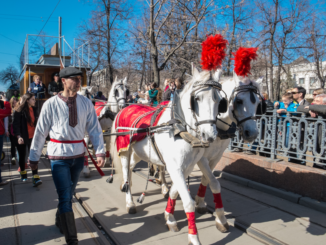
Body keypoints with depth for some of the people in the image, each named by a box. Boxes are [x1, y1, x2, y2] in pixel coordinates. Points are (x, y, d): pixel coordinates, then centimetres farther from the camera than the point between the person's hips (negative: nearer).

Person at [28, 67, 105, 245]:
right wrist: (34, 157, 1)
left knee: (69, 193, 19)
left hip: (78, 154, 3)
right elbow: (40, 132, -4)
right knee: (65, 197, -3)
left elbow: (94, 128, -2)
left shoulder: (86, 103, -3)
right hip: (58, 156, -3)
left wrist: (100, 151, -10)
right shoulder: (51, 104, -9)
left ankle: (60, 221, 45)